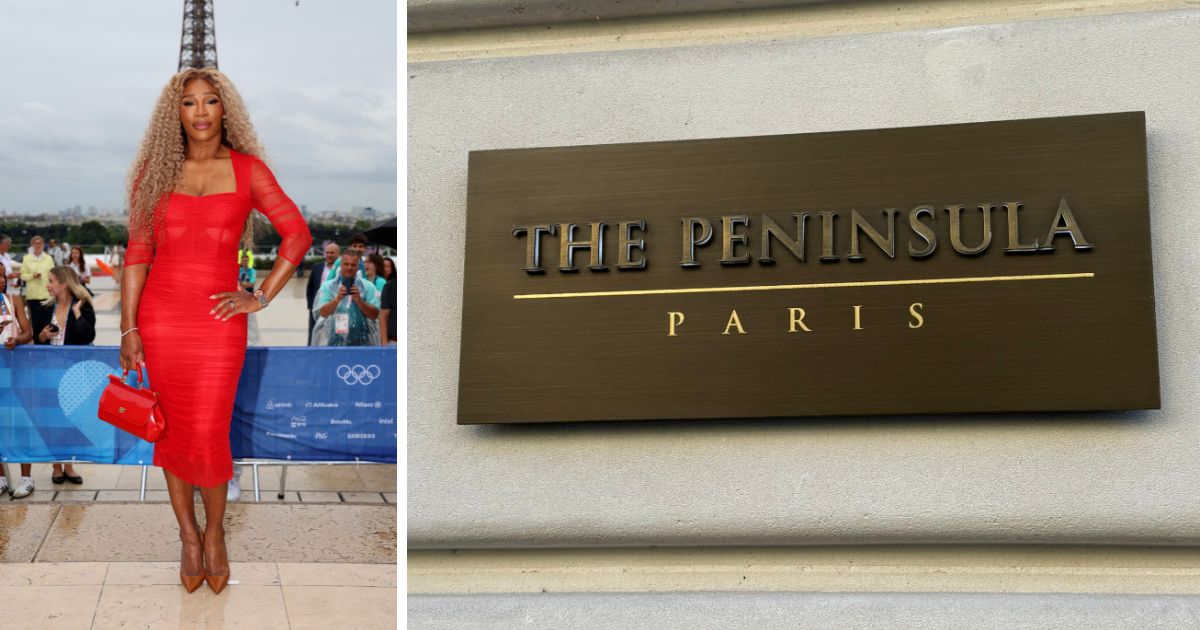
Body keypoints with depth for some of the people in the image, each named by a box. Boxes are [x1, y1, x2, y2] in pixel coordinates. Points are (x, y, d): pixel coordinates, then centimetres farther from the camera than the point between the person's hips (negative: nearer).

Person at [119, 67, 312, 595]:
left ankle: (214, 533, 21)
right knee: (171, 430, 8)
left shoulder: (247, 170, 0)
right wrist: (129, 328, -2)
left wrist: (261, 297, -5)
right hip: (160, 318, 2)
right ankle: (188, 535, 25)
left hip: (218, 320, -1)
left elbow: (297, 235, -1)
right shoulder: (154, 170, 3)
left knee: (209, 438, -4)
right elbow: (137, 252, 2)